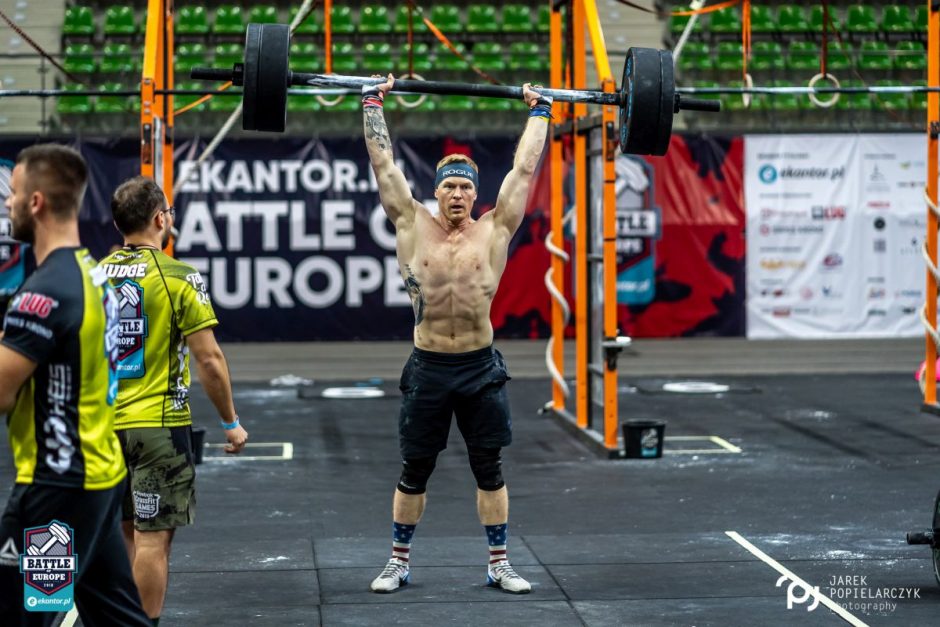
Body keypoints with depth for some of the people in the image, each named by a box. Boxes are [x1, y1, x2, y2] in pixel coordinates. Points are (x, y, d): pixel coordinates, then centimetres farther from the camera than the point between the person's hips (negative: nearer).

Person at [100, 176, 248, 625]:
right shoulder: (179, 278, -11)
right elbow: (209, 360, -11)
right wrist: (231, 423, -1)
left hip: (105, 423, 6)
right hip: (158, 423, -6)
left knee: (125, 531, 17)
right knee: (153, 535, -1)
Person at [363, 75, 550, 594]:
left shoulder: (494, 231, 1)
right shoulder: (413, 226, 0)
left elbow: (524, 167, 7)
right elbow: (384, 163, 3)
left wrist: (538, 112, 12)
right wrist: (373, 103, 7)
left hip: (480, 369, 1)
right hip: (427, 369, 0)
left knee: (489, 469, 7)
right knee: (414, 471, 8)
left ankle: (499, 565, 16)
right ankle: (399, 562, 21)